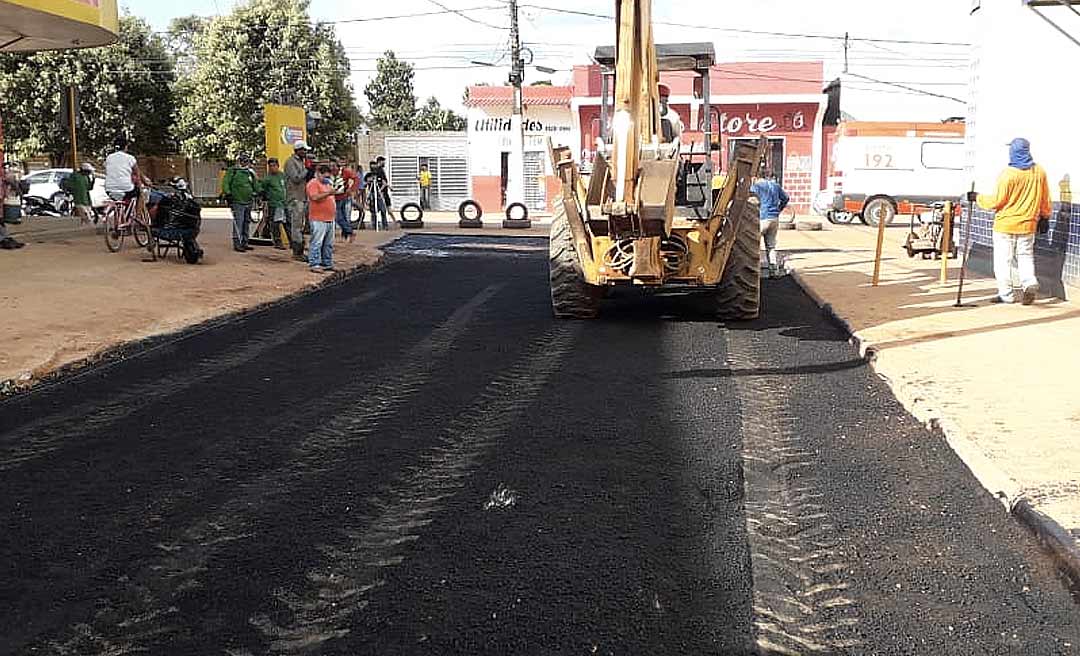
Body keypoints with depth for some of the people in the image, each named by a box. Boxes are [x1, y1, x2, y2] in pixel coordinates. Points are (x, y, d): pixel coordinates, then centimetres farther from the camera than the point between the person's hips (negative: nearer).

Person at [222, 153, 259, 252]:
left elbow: (255, 186, 26)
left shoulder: (250, 173, 17)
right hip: (237, 202, -7)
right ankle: (237, 244, -9)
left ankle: (244, 243, 20)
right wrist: (228, 193, -17)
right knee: (238, 223, -11)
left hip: (248, 203, 7)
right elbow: (225, 183, -6)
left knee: (246, 223, 11)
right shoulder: (232, 171, -1)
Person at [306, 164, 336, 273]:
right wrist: (328, 193, -28)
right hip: (318, 220, -9)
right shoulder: (313, 183, -7)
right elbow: (314, 197, -22)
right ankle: (314, 264, -8)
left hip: (329, 219, 9)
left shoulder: (327, 184, 22)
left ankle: (327, 264, 20)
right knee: (317, 243, -9)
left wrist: (334, 208, 21)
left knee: (328, 244, 13)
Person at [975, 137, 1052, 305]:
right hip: (1028, 224, 5)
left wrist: (978, 198, 0)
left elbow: (997, 201, -14)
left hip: (1005, 224, -5)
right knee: (1025, 256, 17)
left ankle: (1006, 294, 6)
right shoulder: (1039, 172, 2)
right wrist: (1044, 216, 26)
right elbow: (1045, 199, 12)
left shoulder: (1008, 173, -16)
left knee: (1004, 259, 3)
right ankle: (1030, 282, -5)